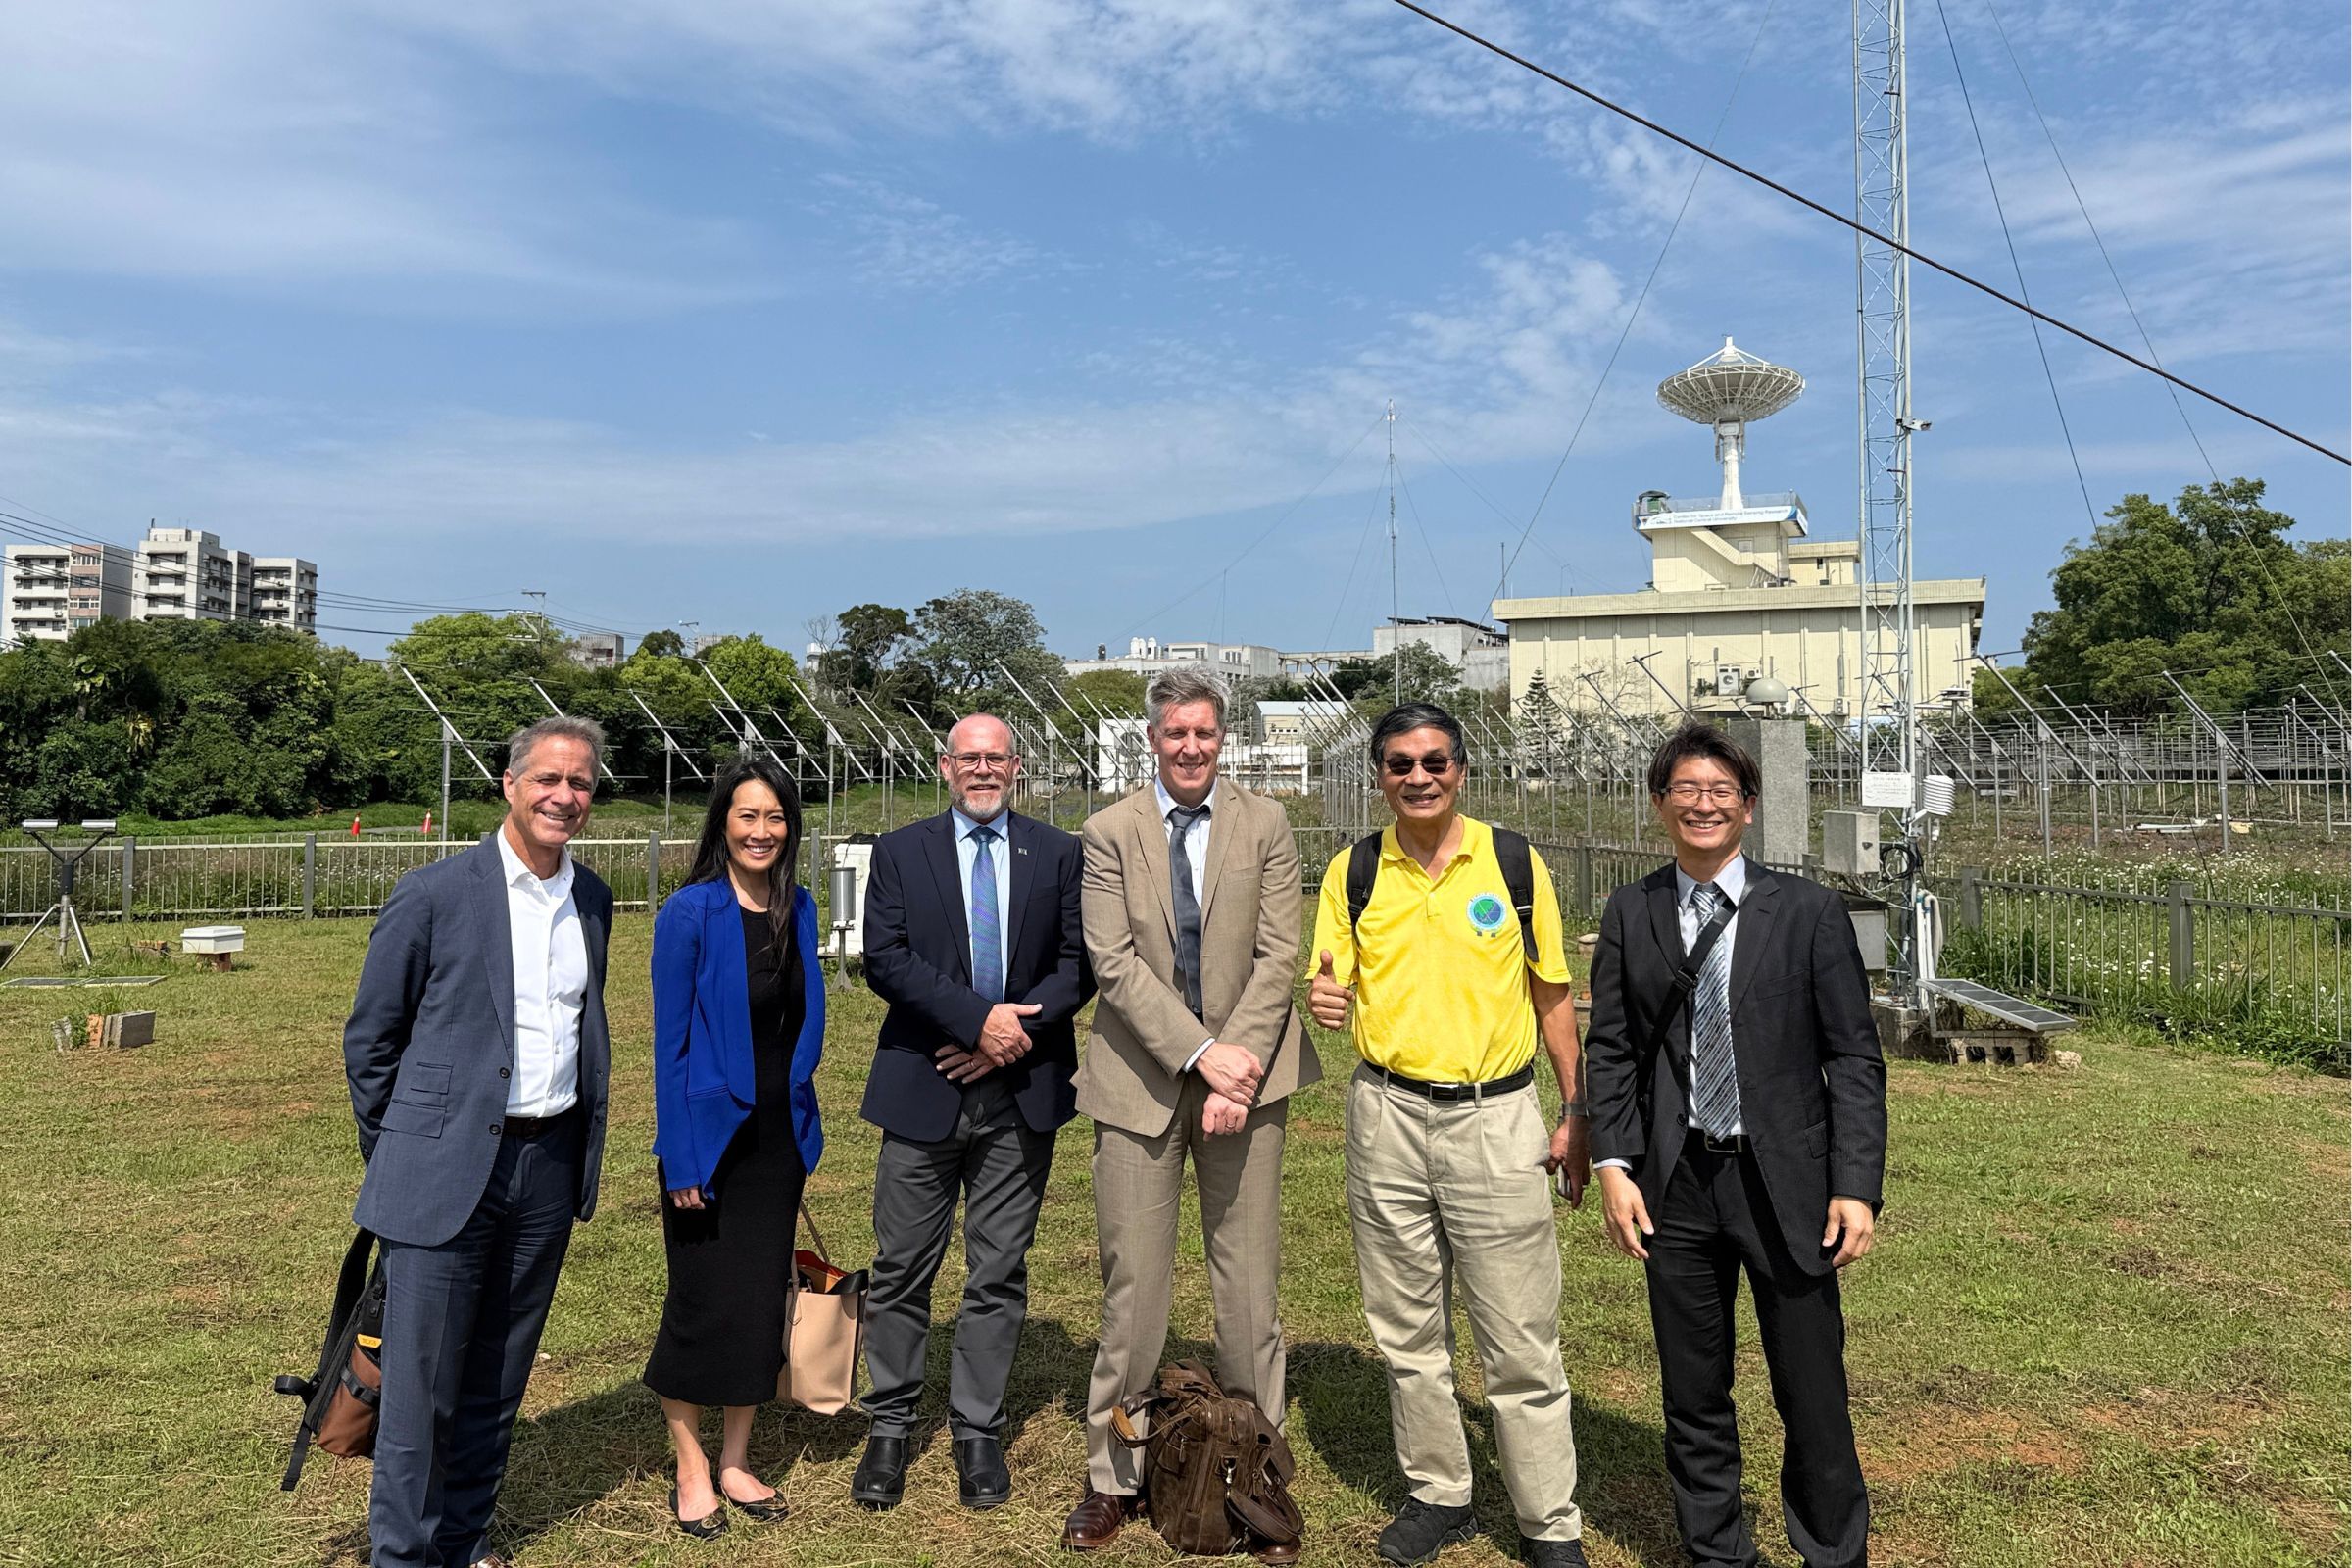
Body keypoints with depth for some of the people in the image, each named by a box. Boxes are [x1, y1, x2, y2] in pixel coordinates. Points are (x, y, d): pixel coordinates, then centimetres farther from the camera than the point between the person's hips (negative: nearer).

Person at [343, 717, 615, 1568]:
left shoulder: (592, 898, 7)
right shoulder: (434, 893, -9)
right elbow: (370, 1036, -1)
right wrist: (395, 1157, 5)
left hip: (550, 1167, 5)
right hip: (448, 1168, -5)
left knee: (498, 1376, 15)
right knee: (420, 1379, 3)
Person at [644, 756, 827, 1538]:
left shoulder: (798, 909, 3)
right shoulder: (690, 913, -12)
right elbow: (669, 1040, -11)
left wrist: (802, 1121, 7)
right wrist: (679, 1156, -13)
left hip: (778, 1137, 5)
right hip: (711, 1135, -5)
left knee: (763, 1297, 12)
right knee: (701, 1303, 6)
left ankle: (736, 1463, 28)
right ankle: (692, 1470, 24)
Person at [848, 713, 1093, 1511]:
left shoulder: (1058, 854, 7)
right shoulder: (900, 852, 4)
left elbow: (1078, 964, 1)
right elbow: (885, 959, -7)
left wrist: (1015, 1034, -13)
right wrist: (977, 1018, -16)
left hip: (1022, 1091, 1)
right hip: (923, 1089, -1)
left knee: (999, 1274, 9)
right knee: (901, 1270, 7)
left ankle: (978, 1431, 22)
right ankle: (890, 1428, 23)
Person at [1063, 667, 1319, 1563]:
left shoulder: (1264, 825, 4)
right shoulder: (1109, 833, 2)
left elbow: (1277, 957, -1)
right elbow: (1114, 962, -7)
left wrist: (1237, 1065, -12)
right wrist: (1201, 1053, -16)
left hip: (1246, 1076, 1)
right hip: (1140, 1081, -1)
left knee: (1249, 1283, 7)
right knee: (1132, 1286, 4)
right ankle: (1114, 1479, 21)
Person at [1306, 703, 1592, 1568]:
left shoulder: (1515, 861, -1)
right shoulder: (1353, 870, 2)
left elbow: (1553, 994, 4)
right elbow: (1331, 985, 5)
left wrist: (1575, 1116, 2)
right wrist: (1322, 999, -19)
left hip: (1498, 1115, -2)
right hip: (1387, 1115, 2)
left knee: (1521, 1337, 2)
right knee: (1407, 1327, 13)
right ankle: (1436, 1494, 30)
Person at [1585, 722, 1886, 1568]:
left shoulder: (1808, 910, -2)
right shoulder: (1630, 913, 4)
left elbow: (1854, 1056, -2)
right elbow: (1609, 1047, 5)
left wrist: (1857, 1185, -9)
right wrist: (1614, 1164, -3)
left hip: (1785, 1181, -2)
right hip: (1674, 1183, 2)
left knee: (1812, 1394, 7)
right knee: (1693, 1394, 13)